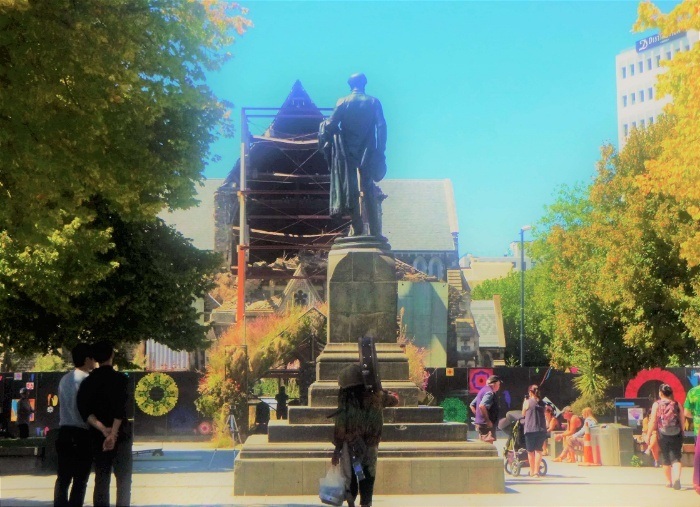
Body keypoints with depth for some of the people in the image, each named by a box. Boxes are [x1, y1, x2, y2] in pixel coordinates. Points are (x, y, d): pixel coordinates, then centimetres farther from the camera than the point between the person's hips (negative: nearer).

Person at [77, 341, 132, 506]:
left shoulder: (88, 381, 5)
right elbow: (119, 409, -19)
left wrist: (103, 429, -11)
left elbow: (84, 410, -5)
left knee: (101, 479, 8)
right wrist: (113, 433, -21)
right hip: (120, 435, -4)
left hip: (98, 436, 4)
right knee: (123, 479, 1)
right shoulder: (120, 379, -7)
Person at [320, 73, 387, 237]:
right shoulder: (374, 102, 4)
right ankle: (375, 231, -4)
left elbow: (331, 125, -5)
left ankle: (357, 228, -4)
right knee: (368, 190, 2)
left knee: (350, 189, 3)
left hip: (348, 152, -1)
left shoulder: (343, 102, 1)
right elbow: (382, 128, -3)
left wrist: (325, 142, 11)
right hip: (367, 153, 1)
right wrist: (380, 152, -2)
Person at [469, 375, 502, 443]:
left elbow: (472, 405, 22)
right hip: (486, 424, -10)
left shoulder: (483, 390, 16)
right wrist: (488, 420, -23)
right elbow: (482, 406, -30)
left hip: (479, 423, 10)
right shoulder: (490, 392, -14)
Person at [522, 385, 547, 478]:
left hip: (530, 429, -3)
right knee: (538, 450, 6)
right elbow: (544, 414, 14)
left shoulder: (527, 402, -5)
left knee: (530, 451, 8)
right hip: (541, 429, 3)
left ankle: (532, 471, 13)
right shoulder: (542, 403, 7)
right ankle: (536, 471, -1)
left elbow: (523, 414, 7)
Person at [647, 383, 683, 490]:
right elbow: (682, 421, 4)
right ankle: (677, 478, -23)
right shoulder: (677, 404, 0)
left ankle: (669, 481, 23)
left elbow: (653, 421, -7)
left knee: (665, 459, 14)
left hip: (663, 435, 0)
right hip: (676, 435, 1)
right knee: (676, 458, 0)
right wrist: (682, 433, 18)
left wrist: (648, 435, 0)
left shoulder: (656, 404, -5)